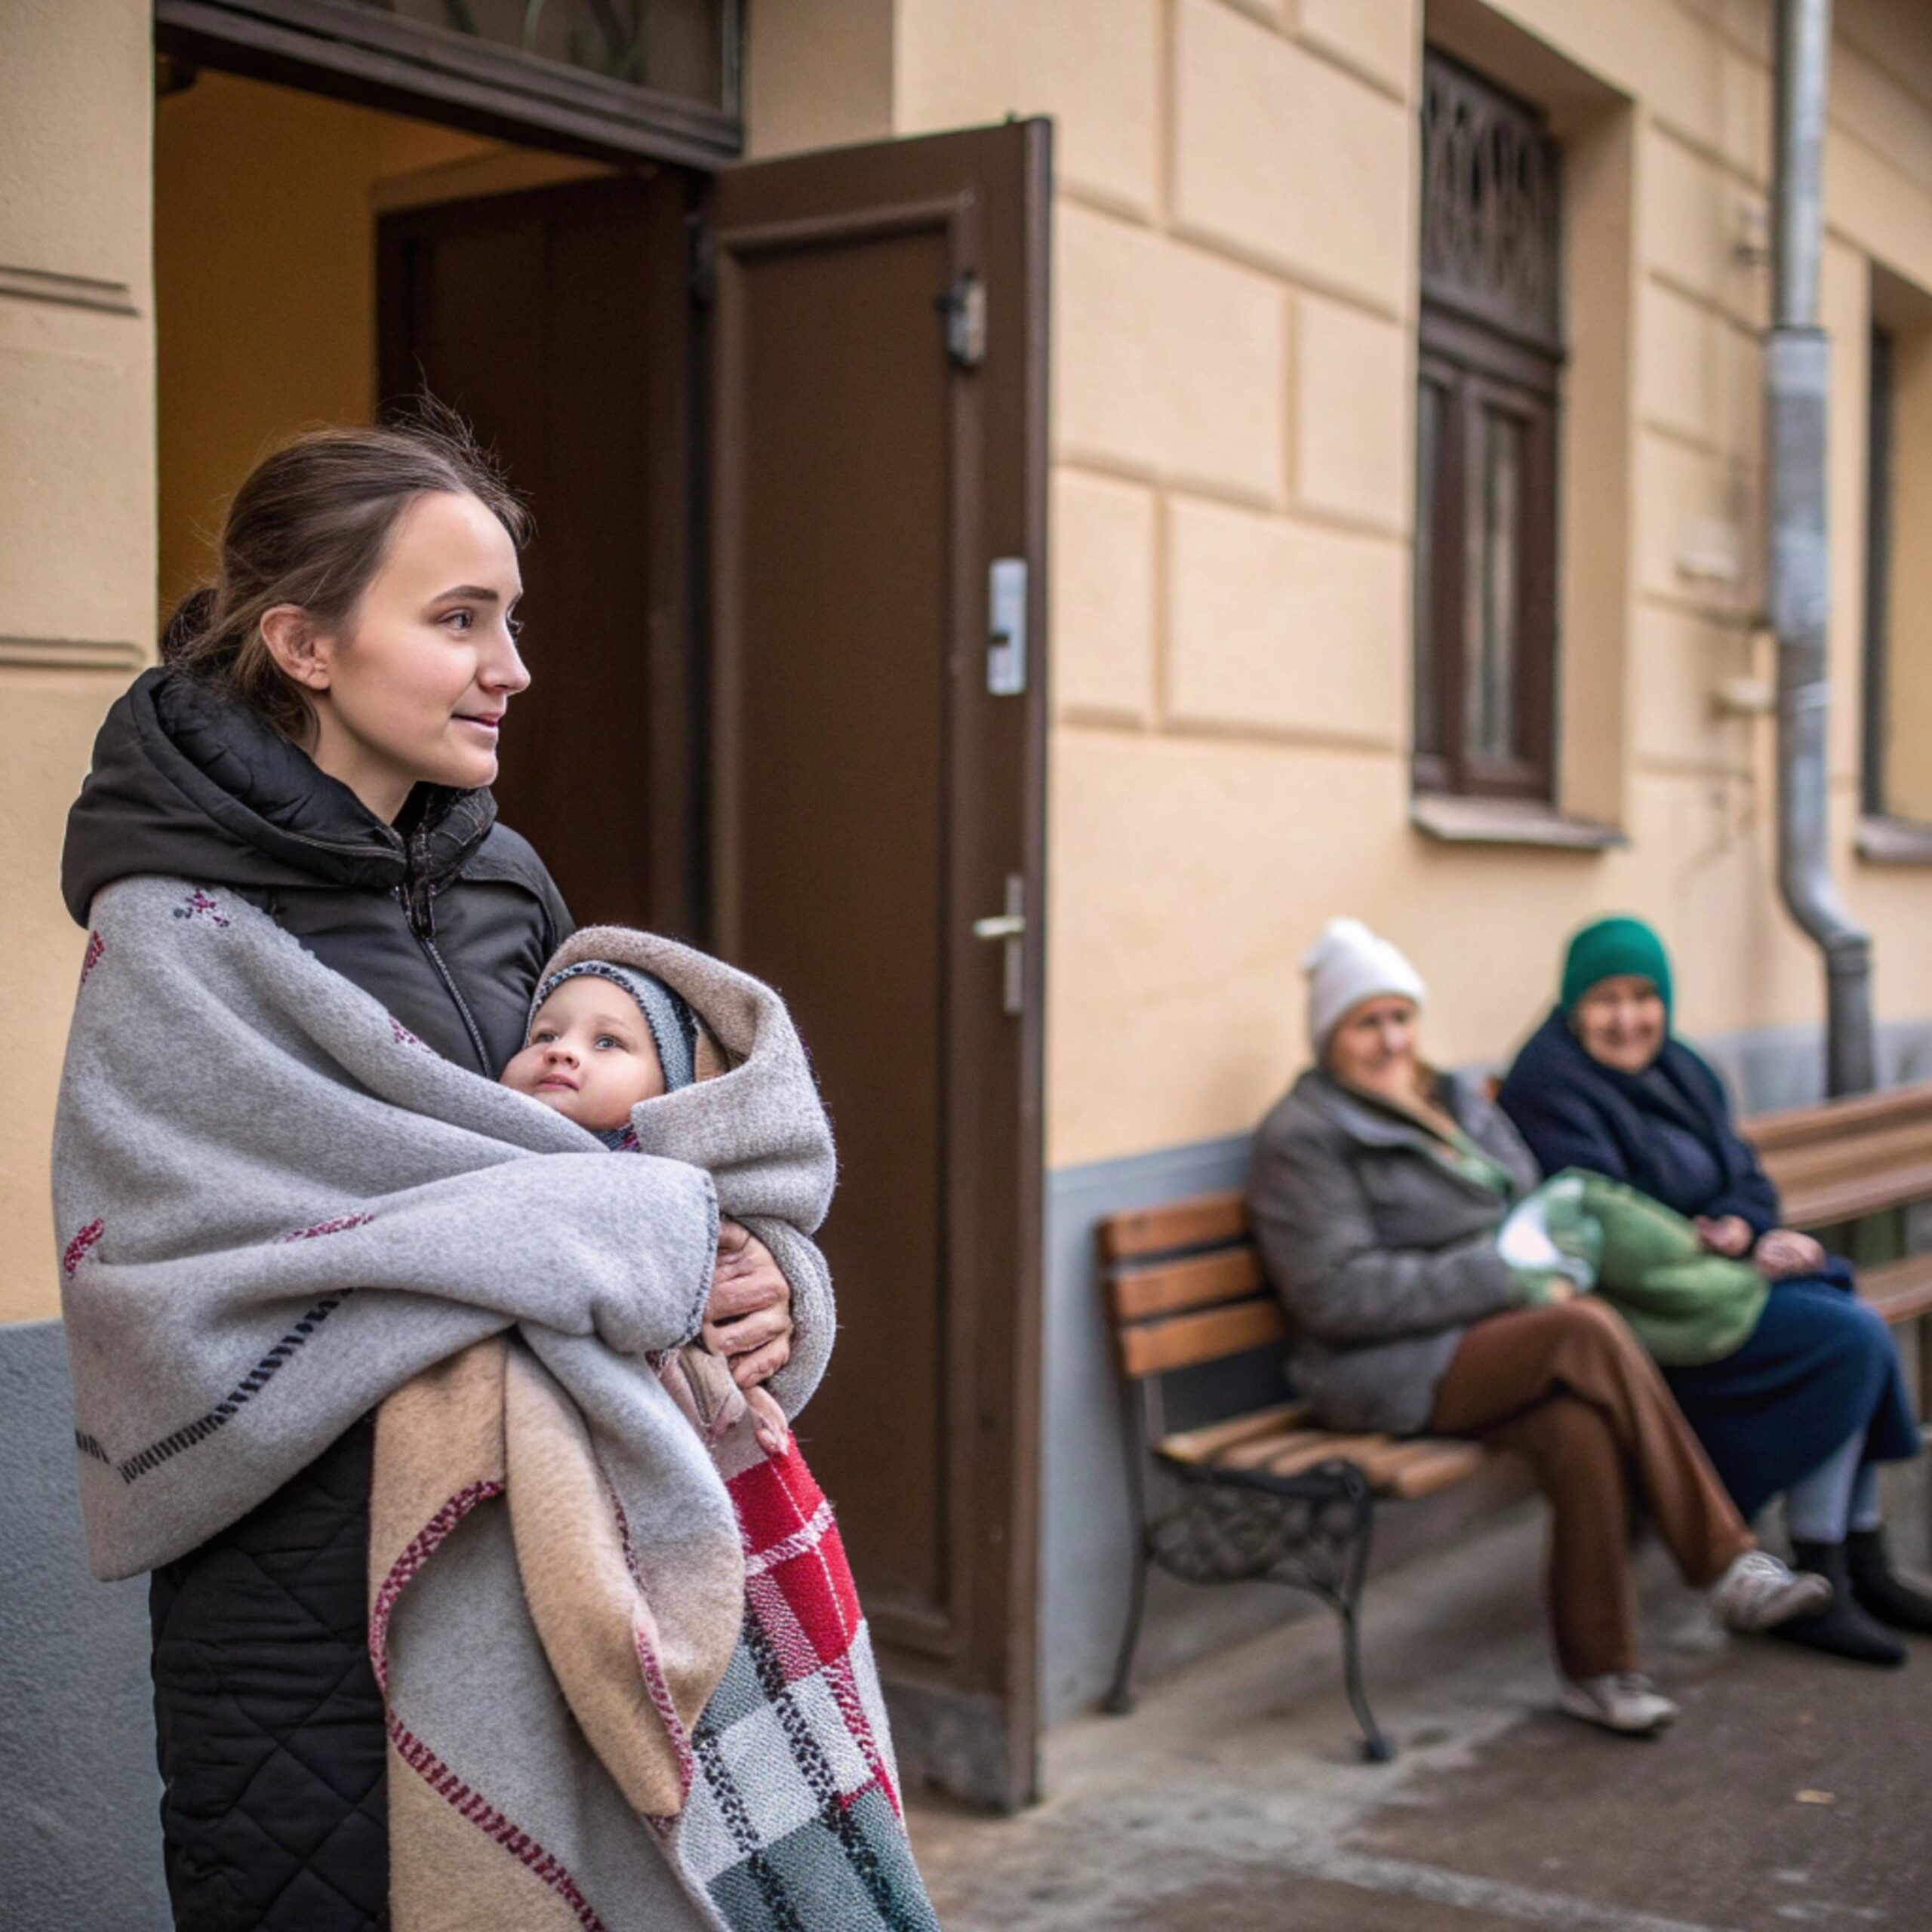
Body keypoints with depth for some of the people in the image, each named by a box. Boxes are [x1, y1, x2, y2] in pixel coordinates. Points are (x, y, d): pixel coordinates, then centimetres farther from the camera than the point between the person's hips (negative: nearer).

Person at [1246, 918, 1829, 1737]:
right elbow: (1336, 1294, -15)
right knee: (1589, 1332, -30)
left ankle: (1598, 1670, -19)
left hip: (1496, 1338, 7)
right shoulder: (1303, 1136, -6)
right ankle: (1726, 1563, -22)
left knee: (1580, 1427, -29)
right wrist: (1504, 1282, -17)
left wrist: (1544, 1269, -2)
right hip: (1387, 1370, -6)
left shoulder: (1457, 1104, 19)